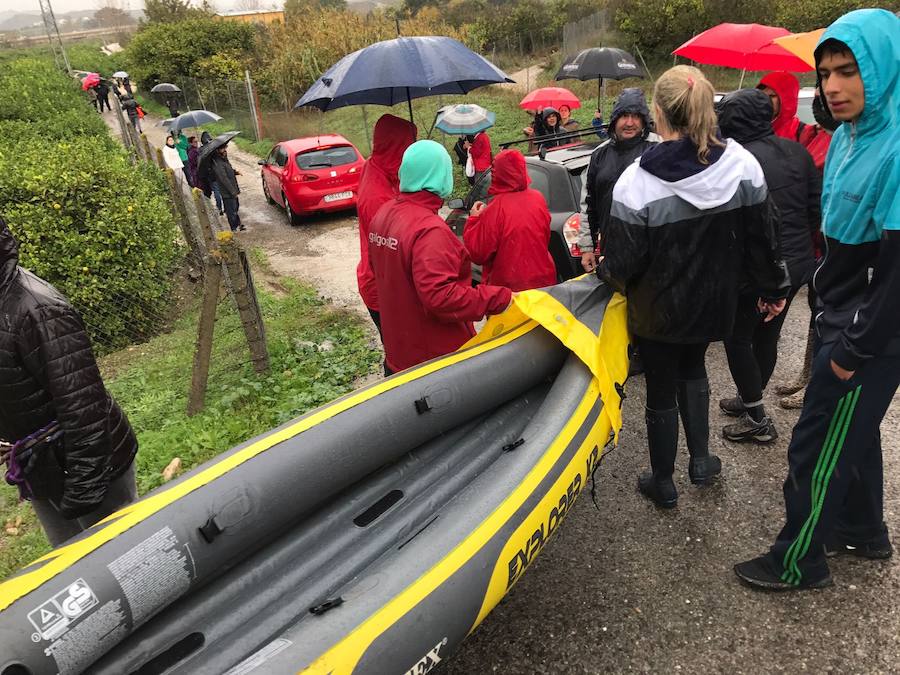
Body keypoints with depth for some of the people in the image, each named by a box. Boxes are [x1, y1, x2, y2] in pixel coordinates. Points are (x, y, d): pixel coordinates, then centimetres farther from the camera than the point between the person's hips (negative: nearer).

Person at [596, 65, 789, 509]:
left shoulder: (637, 181, -23)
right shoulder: (742, 164, -10)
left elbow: (623, 261, -18)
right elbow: (762, 237, -1)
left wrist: (604, 273, 5)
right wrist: (773, 289, 13)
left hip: (658, 309, -4)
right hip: (714, 301, 4)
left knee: (661, 392, 13)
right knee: (692, 367, 31)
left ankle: (663, 483, 31)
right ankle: (700, 460, 32)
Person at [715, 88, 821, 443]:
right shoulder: (796, 151, 4)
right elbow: (817, 207, 8)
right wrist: (802, 245, 19)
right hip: (797, 264, 8)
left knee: (738, 338, 7)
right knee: (767, 336, 19)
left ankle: (757, 419, 13)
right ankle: (749, 399, 37)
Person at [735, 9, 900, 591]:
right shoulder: (851, 135, 4)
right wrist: (829, 313, 13)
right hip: (842, 321, 9)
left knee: (818, 449, 3)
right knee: (852, 431, 22)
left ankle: (799, 562, 22)